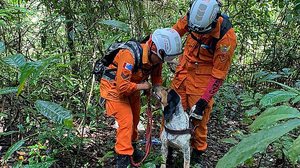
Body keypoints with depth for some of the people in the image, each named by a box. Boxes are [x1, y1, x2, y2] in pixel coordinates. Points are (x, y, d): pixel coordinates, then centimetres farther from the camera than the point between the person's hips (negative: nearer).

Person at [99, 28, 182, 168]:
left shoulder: (156, 58, -13)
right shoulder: (130, 55, -37)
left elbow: (157, 79, 3)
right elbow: (122, 87, -38)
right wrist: (142, 86, -24)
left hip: (132, 87, 8)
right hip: (114, 87, -7)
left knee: (134, 119, 17)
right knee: (126, 121, -12)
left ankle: (131, 147, 41)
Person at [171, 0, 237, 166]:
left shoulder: (226, 37, -27)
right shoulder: (191, 17, -15)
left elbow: (219, 74, -19)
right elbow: (175, 31, 7)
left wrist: (204, 100, -17)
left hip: (203, 77, -4)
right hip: (183, 70, 5)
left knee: (199, 116, 3)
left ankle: (198, 153, 26)